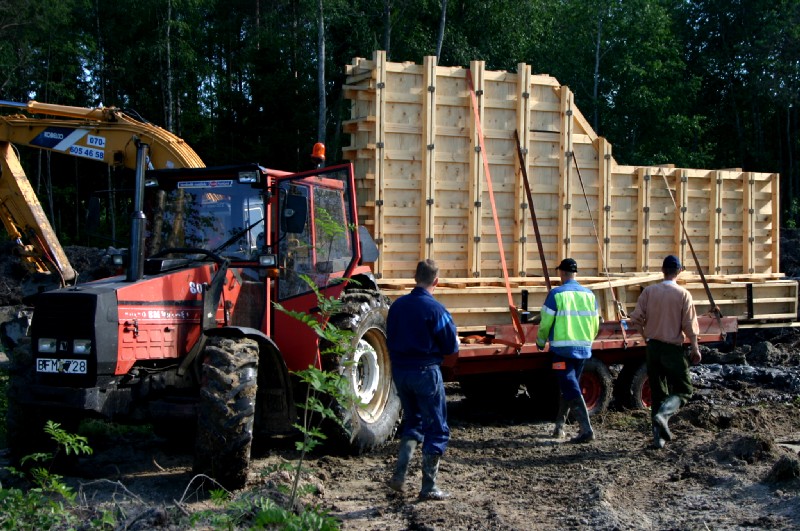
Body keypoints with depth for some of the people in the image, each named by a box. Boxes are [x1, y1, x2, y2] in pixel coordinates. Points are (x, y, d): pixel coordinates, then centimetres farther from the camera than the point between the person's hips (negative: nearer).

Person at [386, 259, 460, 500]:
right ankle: (429, 487, 7)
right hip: (426, 372, -6)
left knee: (412, 422, 23)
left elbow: (390, 341, 10)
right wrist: (454, 342, 10)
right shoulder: (435, 309, -15)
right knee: (436, 430, 6)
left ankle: (399, 475, 11)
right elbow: (451, 346, -11)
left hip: (400, 371, 6)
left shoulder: (397, 306, 2)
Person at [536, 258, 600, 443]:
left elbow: (545, 323, -6)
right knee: (569, 387, 19)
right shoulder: (589, 294, 6)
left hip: (562, 348, -5)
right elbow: (595, 324, 10)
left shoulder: (556, 294, -9)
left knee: (571, 390, -6)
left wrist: (541, 341, 13)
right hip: (583, 349, 5)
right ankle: (559, 426, 29)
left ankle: (586, 430, -16)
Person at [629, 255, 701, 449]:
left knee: (657, 393, 12)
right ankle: (663, 415, -20)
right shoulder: (683, 294, -8)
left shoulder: (649, 291, -1)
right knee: (684, 390, 7)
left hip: (653, 347, 4)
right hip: (673, 349, -3)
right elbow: (690, 326, -9)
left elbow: (636, 318, -3)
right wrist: (695, 348, 2)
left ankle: (659, 436, 11)